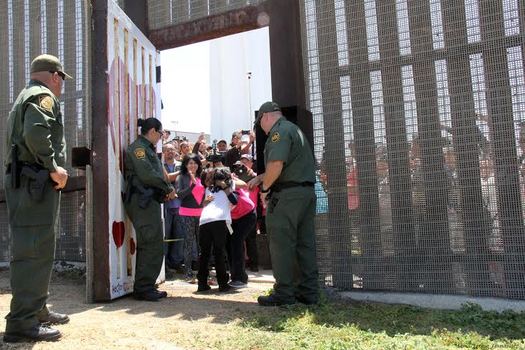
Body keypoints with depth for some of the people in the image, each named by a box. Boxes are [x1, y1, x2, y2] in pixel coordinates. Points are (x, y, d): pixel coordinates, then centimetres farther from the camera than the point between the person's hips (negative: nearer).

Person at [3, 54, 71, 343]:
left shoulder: (24, 97, 26)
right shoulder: (43, 96, -5)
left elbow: (21, 136, 22)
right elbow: (36, 132, -24)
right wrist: (53, 167, -17)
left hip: (24, 182, 11)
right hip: (35, 183, -10)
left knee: (35, 250, 15)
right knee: (34, 251, -10)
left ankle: (36, 310, 24)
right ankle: (21, 323, -7)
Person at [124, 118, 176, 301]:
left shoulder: (148, 149, 24)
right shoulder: (137, 148, -6)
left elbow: (157, 174, 21)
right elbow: (147, 175, -18)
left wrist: (167, 190, 5)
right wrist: (168, 188, -8)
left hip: (150, 201, 10)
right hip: (142, 202, -10)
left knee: (150, 246, 12)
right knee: (153, 246, -11)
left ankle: (145, 287, 19)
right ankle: (143, 288, -3)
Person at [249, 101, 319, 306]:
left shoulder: (279, 130, -7)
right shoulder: (294, 129, 25)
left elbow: (276, 164, -22)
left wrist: (265, 188, -8)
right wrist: (260, 178, 25)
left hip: (287, 194, -9)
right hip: (307, 191, 10)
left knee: (281, 244, -3)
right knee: (305, 243, 9)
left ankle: (283, 293, 3)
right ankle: (308, 292, 14)